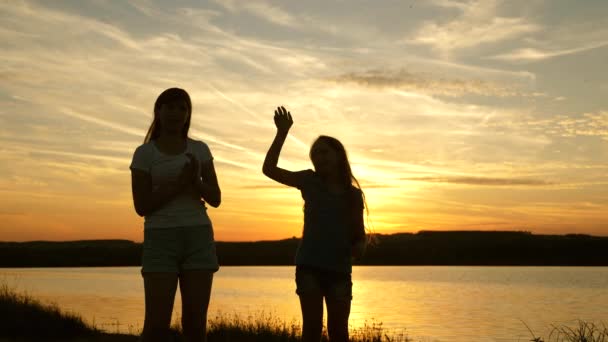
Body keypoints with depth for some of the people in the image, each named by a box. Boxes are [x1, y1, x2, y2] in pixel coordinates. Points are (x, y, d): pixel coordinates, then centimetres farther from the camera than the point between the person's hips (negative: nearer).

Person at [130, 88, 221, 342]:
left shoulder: (200, 149, 10)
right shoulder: (144, 153, 2)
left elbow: (215, 198, 5)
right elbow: (142, 206, -5)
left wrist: (194, 180, -15)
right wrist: (180, 182, -13)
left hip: (198, 238, 2)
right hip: (161, 240, -2)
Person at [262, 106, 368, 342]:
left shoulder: (353, 194, 7)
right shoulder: (310, 181, 4)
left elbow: (359, 234, 13)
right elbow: (269, 169, 0)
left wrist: (358, 246, -10)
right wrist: (282, 133, -6)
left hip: (339, 269, 1)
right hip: (309, 265, -1)